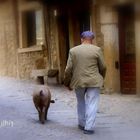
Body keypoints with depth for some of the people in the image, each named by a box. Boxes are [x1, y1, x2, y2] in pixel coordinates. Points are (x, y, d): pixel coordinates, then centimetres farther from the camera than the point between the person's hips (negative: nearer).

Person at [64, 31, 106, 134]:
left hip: (78, 81, 2)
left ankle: (82, 124, 27)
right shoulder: (97, 50, -5)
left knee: (81, 103, 19)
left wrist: (68, 83, 9)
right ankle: (89, 127, 0)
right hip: (93, 81, -2)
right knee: (92, 104, 2)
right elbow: (103, 67, 0)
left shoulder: (73, 50, -1)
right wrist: (101, 79, 17)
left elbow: (68, 69, -1)